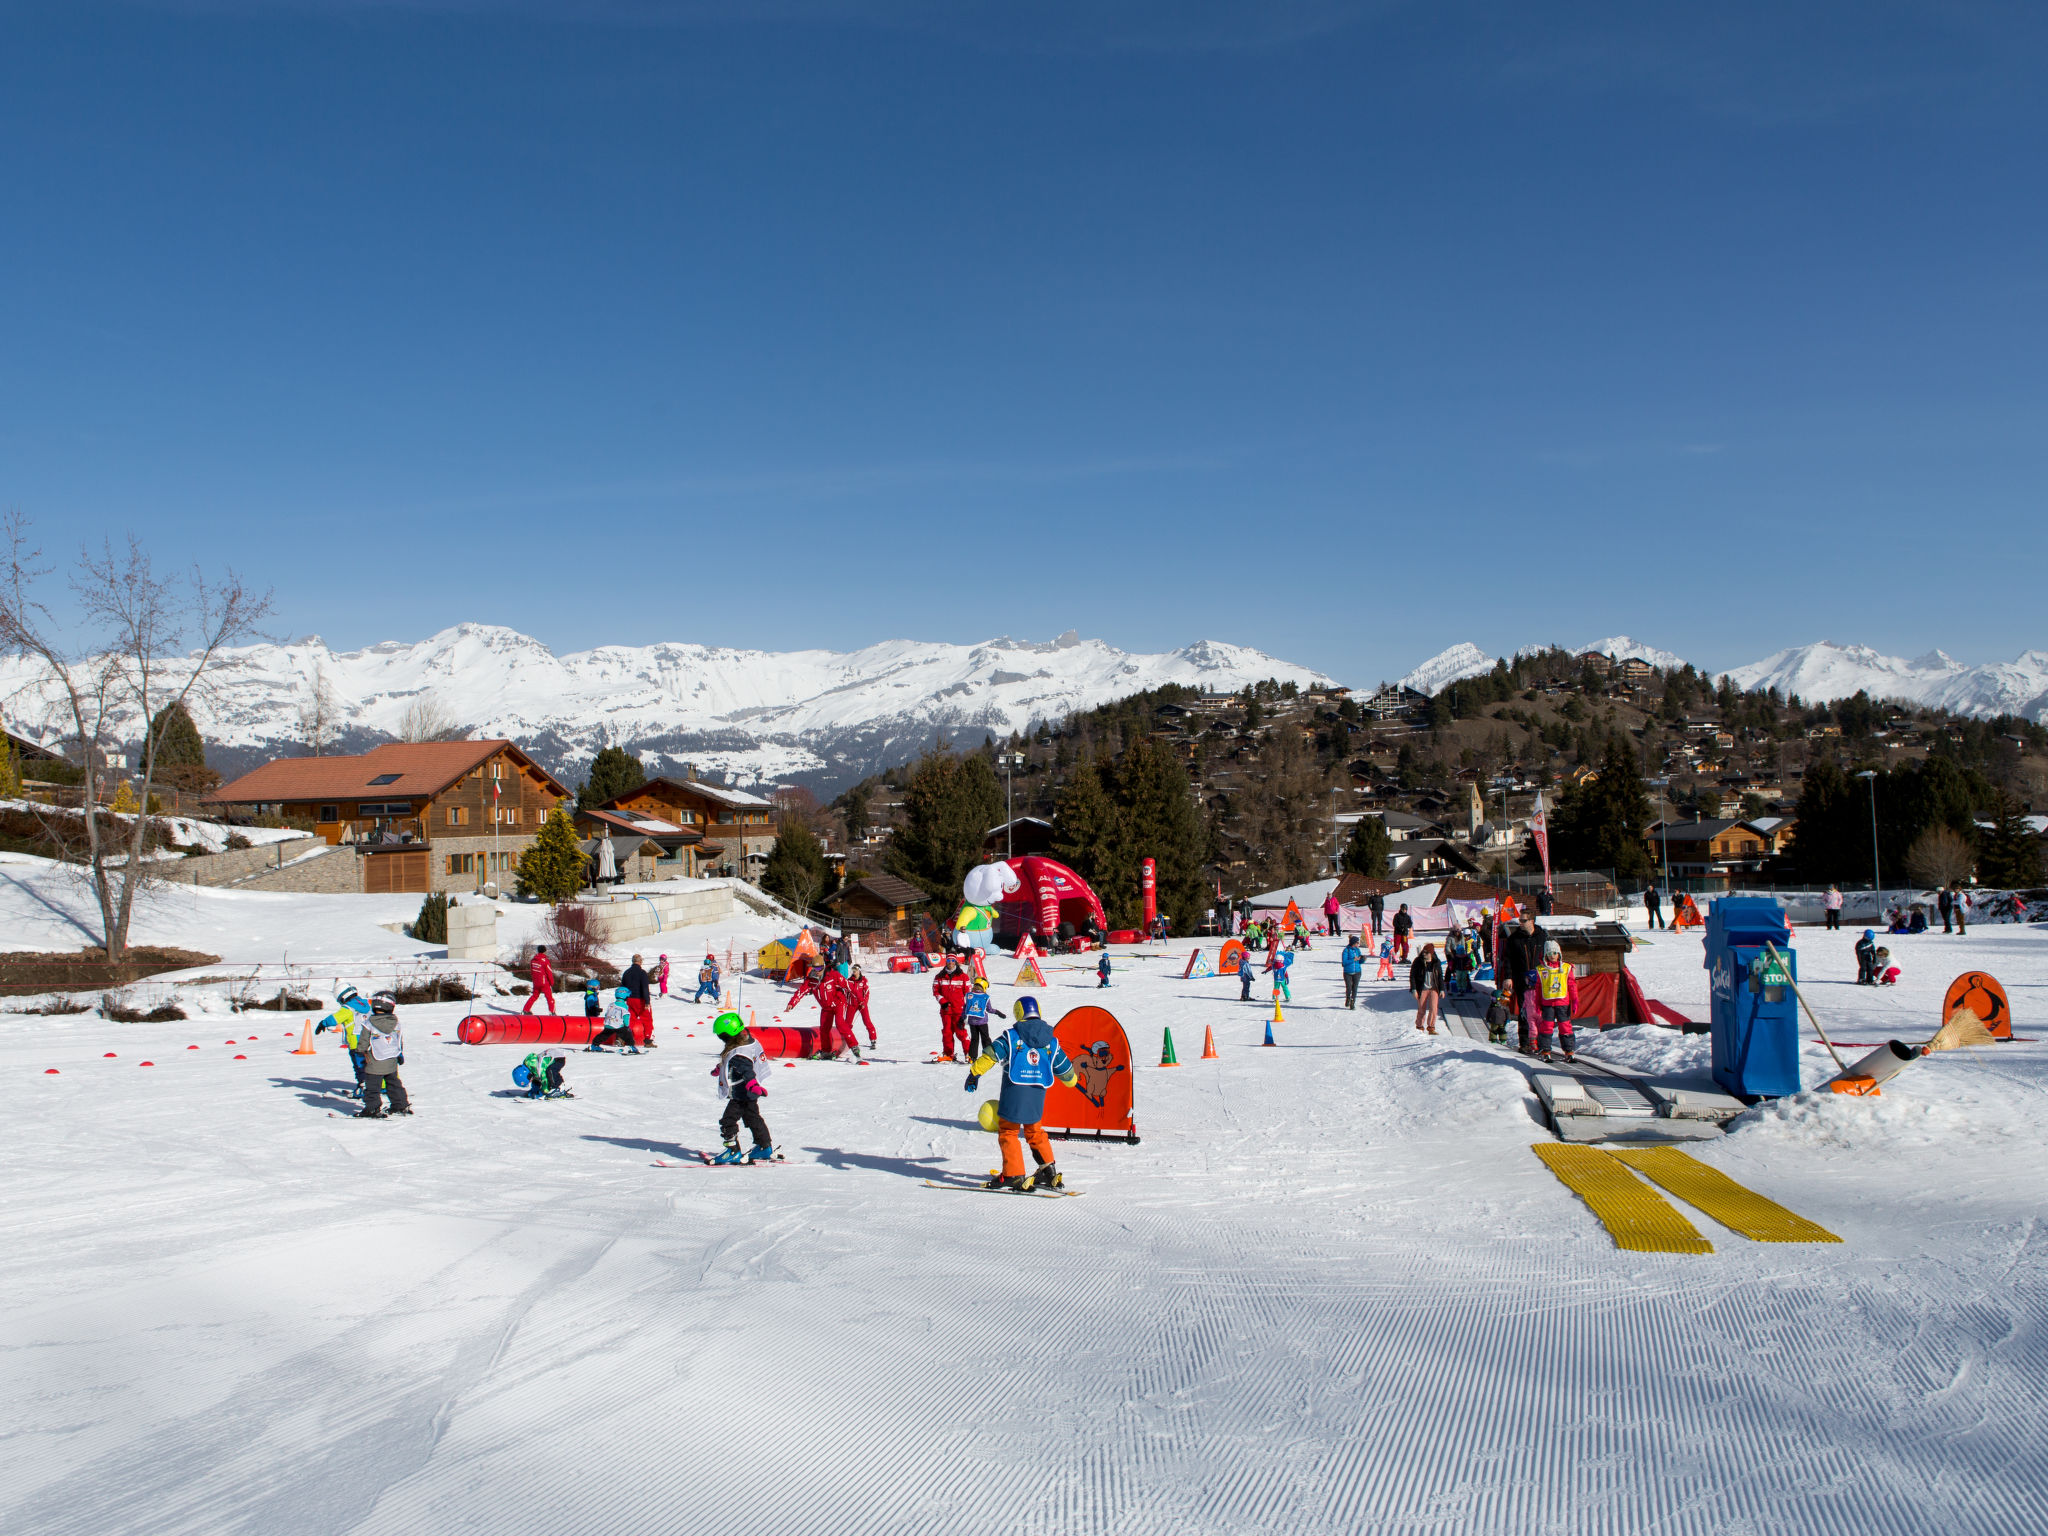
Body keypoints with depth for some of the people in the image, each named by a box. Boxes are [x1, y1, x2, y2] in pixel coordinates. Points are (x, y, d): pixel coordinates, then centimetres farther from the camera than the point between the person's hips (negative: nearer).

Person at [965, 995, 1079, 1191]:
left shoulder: (1011, 1036, -4)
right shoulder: (1051, 1040, 8)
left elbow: (991, 1054, -9)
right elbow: (1064, 1068, 15)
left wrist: (975, 1072, -1)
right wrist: (1073, 1078, 36)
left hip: (1013, 1094, -4)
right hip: (1037, 1095, 5)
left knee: (1008, 1132, 4)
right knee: (1035, 1131, 21)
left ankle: (1013, 1175, -1)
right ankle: (1049, 1171, 20)